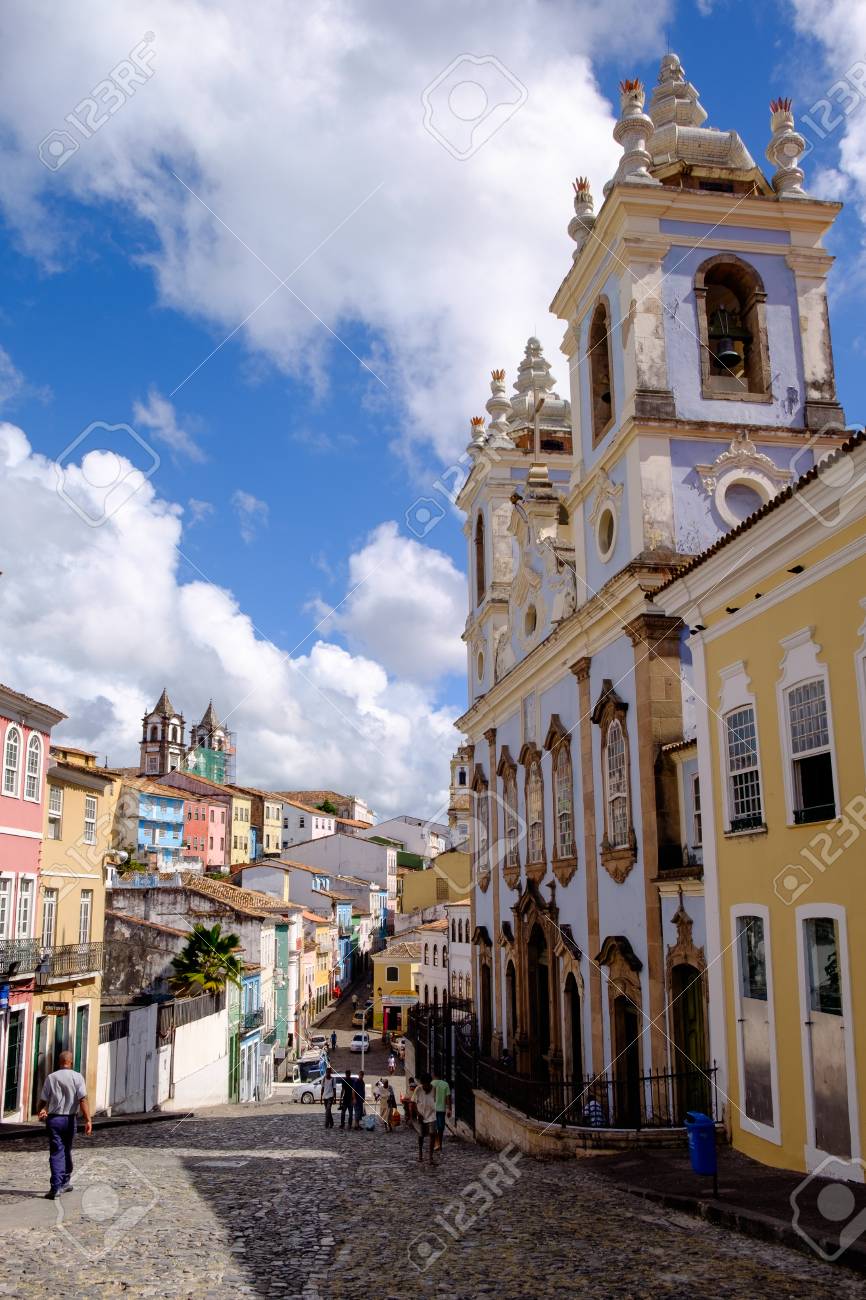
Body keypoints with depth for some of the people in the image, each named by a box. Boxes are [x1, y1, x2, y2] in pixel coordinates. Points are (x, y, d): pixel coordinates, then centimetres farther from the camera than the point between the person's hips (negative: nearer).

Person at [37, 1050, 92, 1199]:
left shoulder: (51, 1078, 0)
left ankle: (56, 1187, -13)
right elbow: (83, 1099, -13)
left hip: (53, 1118, -1)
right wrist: (88, 1120, -16)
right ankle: (65, 1182, 29)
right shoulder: (77, 1077, -5)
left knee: (56, 1153, -2)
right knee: (67, 1151, 19)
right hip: (69, 1119, 1)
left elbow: (45, 1100, -3)